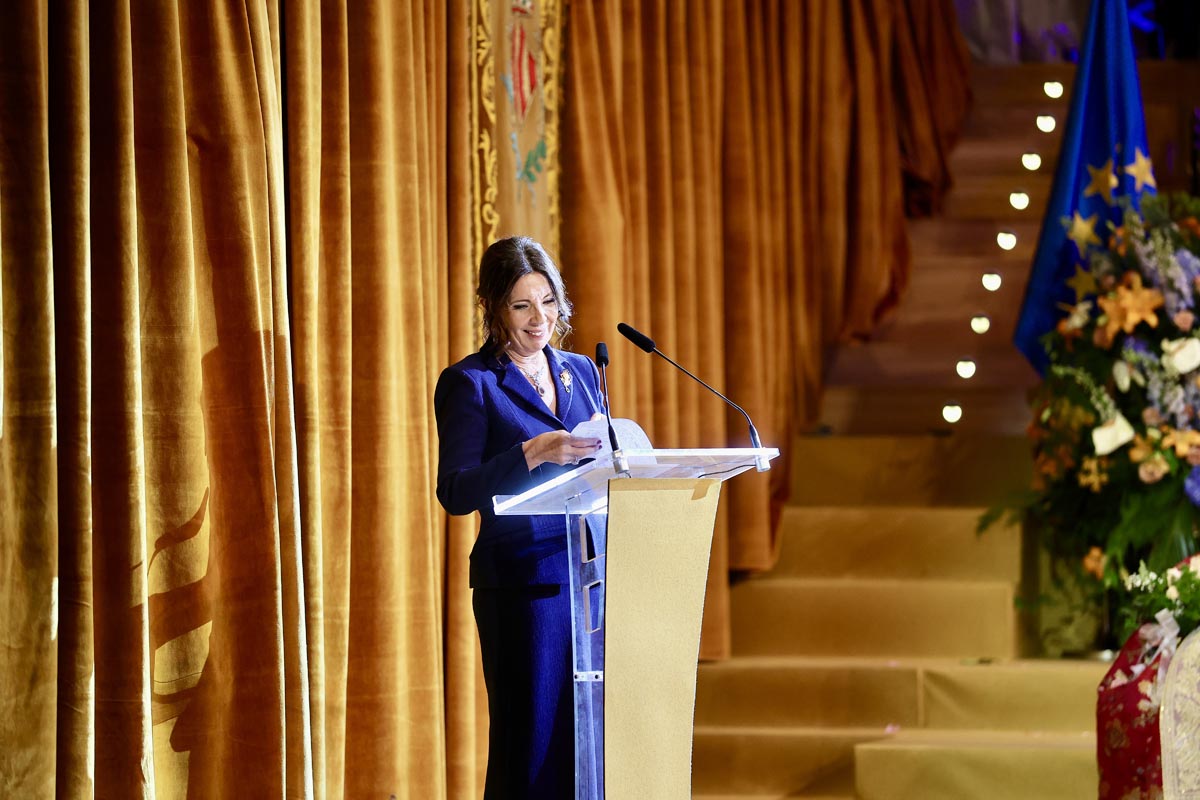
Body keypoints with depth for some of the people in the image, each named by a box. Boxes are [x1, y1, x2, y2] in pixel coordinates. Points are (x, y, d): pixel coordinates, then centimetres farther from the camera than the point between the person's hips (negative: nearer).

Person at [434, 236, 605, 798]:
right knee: (532, 741, -4)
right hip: (522, 578, -5)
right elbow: (455, 493, -13)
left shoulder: (580, 372, 14)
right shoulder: (469, 383, -3)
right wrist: (534, 452, -24)